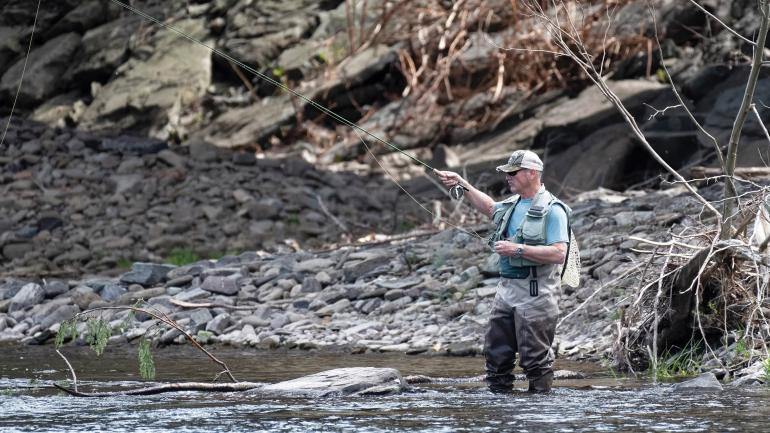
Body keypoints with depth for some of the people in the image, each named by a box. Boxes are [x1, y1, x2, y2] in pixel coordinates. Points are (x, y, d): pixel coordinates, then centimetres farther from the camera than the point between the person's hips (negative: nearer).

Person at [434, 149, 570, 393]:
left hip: (535, 293, -9)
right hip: (506, 289, 9)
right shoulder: (512, 205, 15)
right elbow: (489, 207, 38)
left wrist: (518, 249, -21)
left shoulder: (553, 210, -12)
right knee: (496, 353, 9)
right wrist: (462, 184, 30)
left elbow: (558, 253, -20)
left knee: (535, 356, -5)